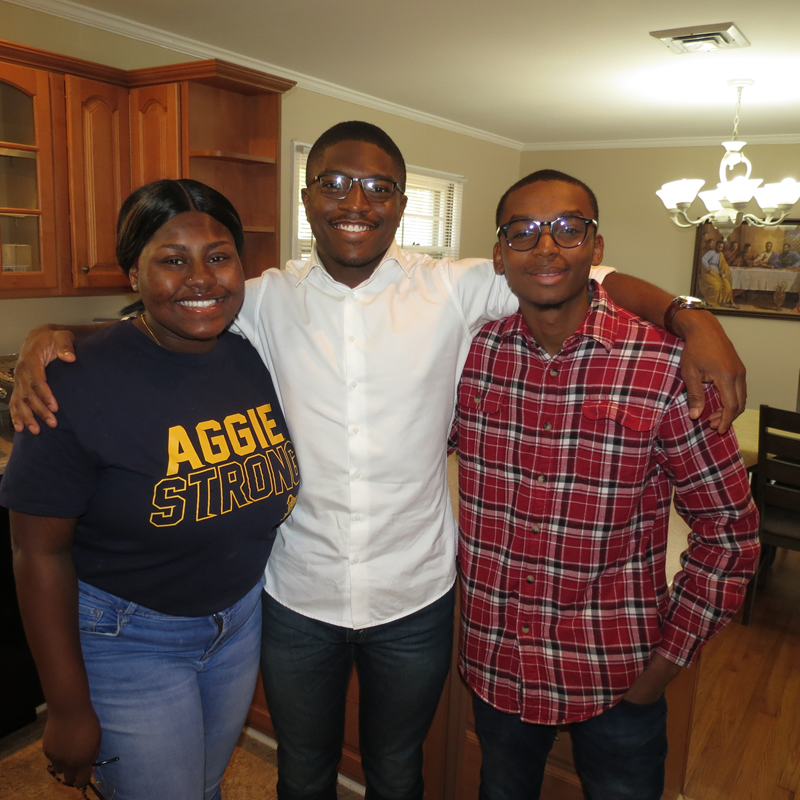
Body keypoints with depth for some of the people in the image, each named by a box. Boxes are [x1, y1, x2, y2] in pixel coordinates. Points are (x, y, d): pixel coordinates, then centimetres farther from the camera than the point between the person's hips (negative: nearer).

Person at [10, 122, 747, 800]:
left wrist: (691, 318, -22)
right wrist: (54, 337, -14)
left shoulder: (452, 291, -11)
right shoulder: (267, 300, -7)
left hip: (414, 600, 0)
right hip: (296, 600, 1)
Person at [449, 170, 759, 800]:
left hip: (618, 678, -2)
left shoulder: (666, 366, -17)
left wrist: (670, 659, -8)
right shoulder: (472, 353, -8)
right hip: (495, 664, 3)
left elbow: (729, 528, -9)